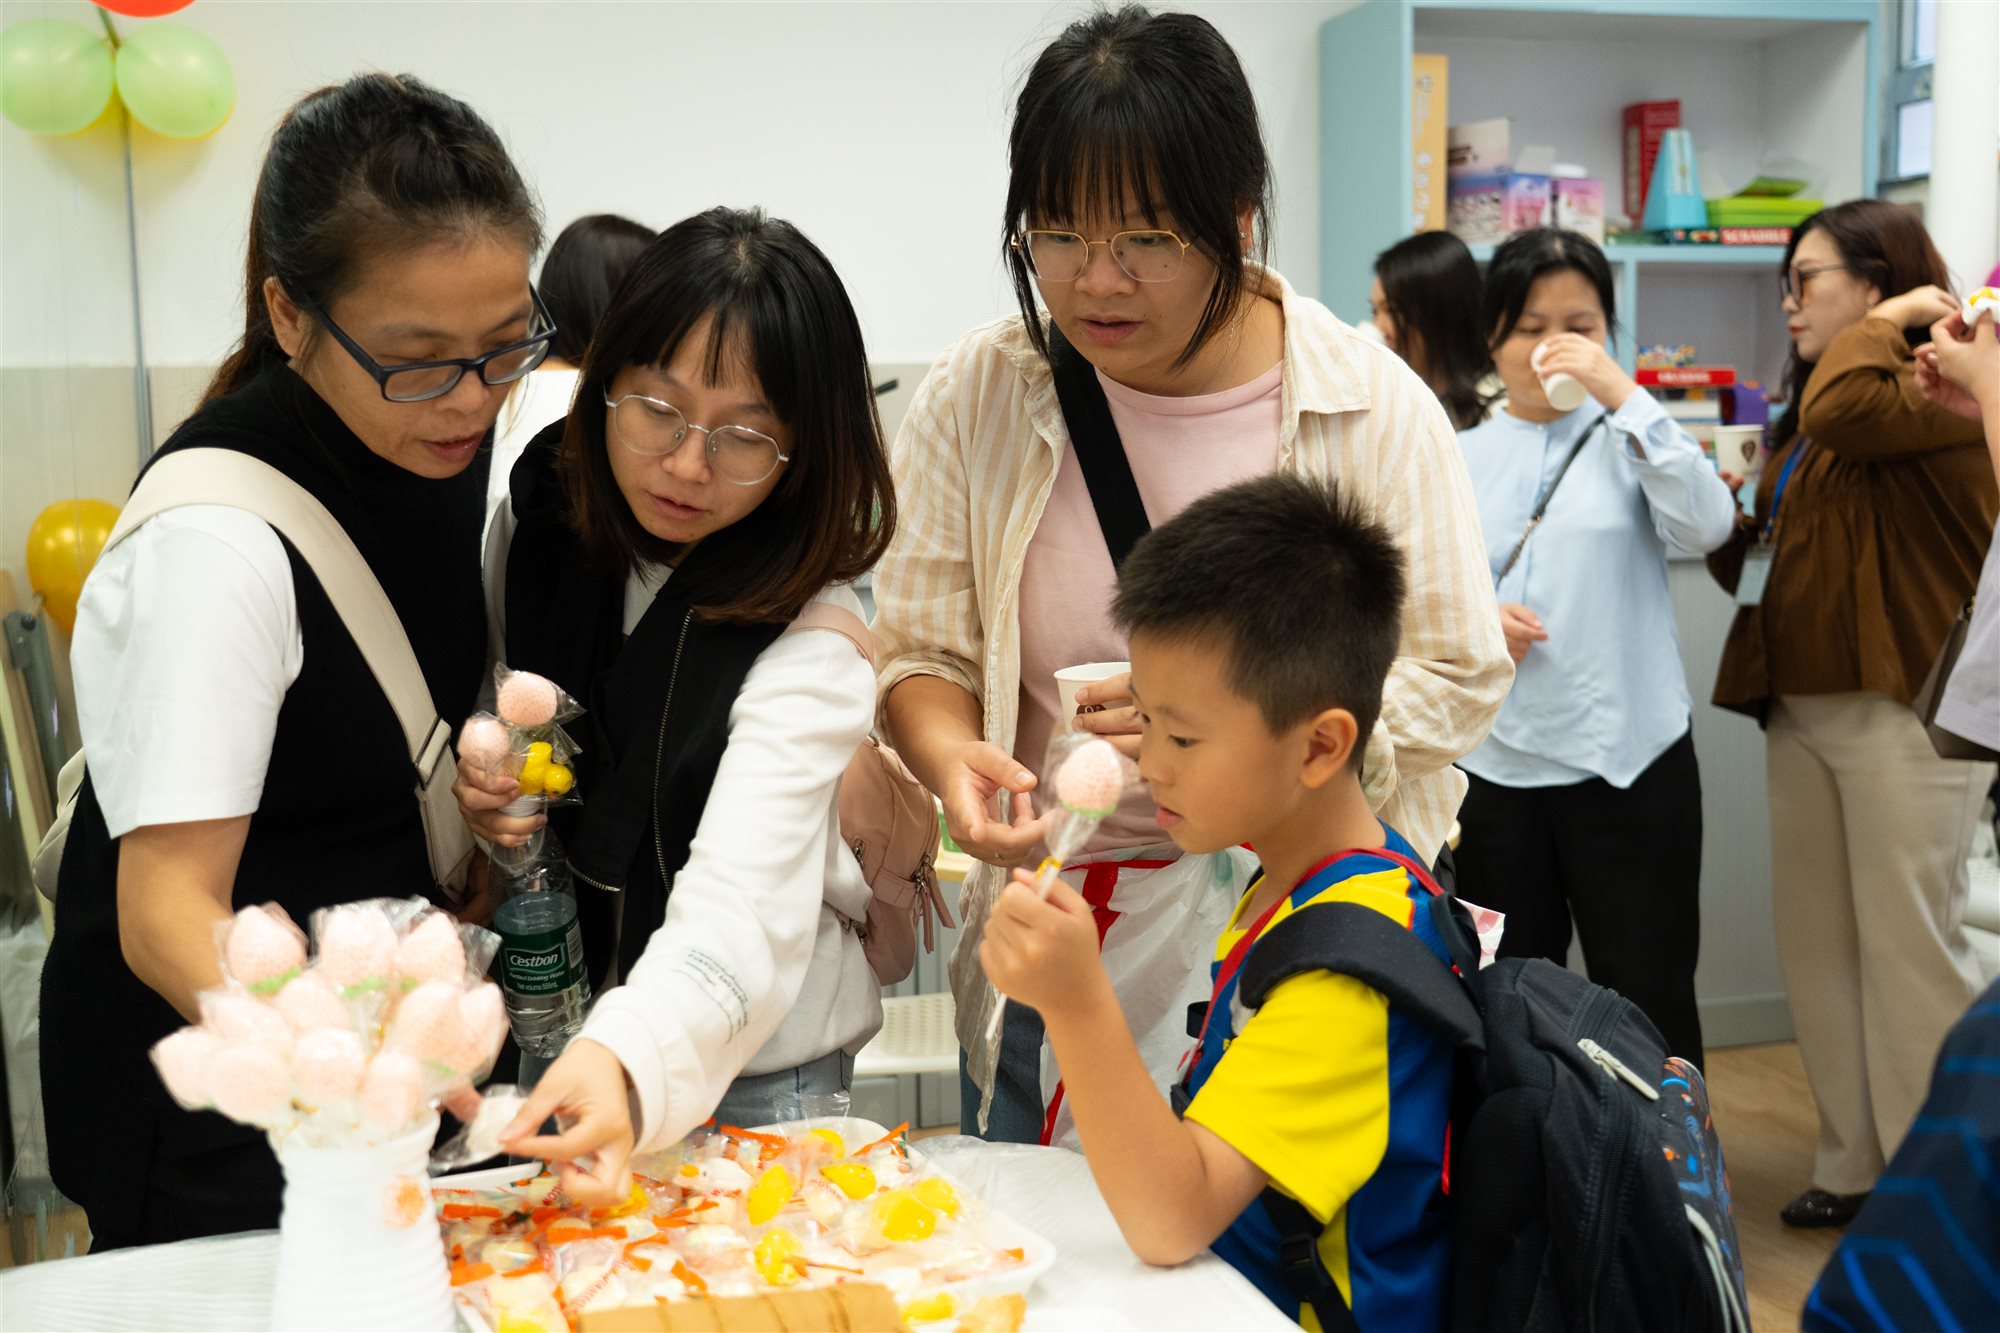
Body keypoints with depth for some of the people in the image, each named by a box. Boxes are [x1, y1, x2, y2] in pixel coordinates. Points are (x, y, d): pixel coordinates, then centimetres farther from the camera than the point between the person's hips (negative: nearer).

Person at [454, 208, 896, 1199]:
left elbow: (737, 920, -34)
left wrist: (628, 1061, -52)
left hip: (748, 1074, -4)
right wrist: (471, 790, -13)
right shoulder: (538, 511, -7)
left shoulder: (811, 650, -24)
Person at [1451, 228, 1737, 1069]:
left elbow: (1708, 526, -17)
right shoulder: (1459, 459, 6)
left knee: (1650, 1003, 6)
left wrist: (1623, 394, -18)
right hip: (1495, 763, 2)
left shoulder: (1625, 438, 1)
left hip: (1630, 759, -2)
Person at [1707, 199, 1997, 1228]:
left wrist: (1890, 319, -13)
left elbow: (1845, 412, -30)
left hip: (1904, 711, -9)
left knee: (1909, 947, -1)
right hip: (1802, 710, 9)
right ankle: (1853, 1164, 23)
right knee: (1817, 945, 11)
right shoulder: (1807, 417, 19)